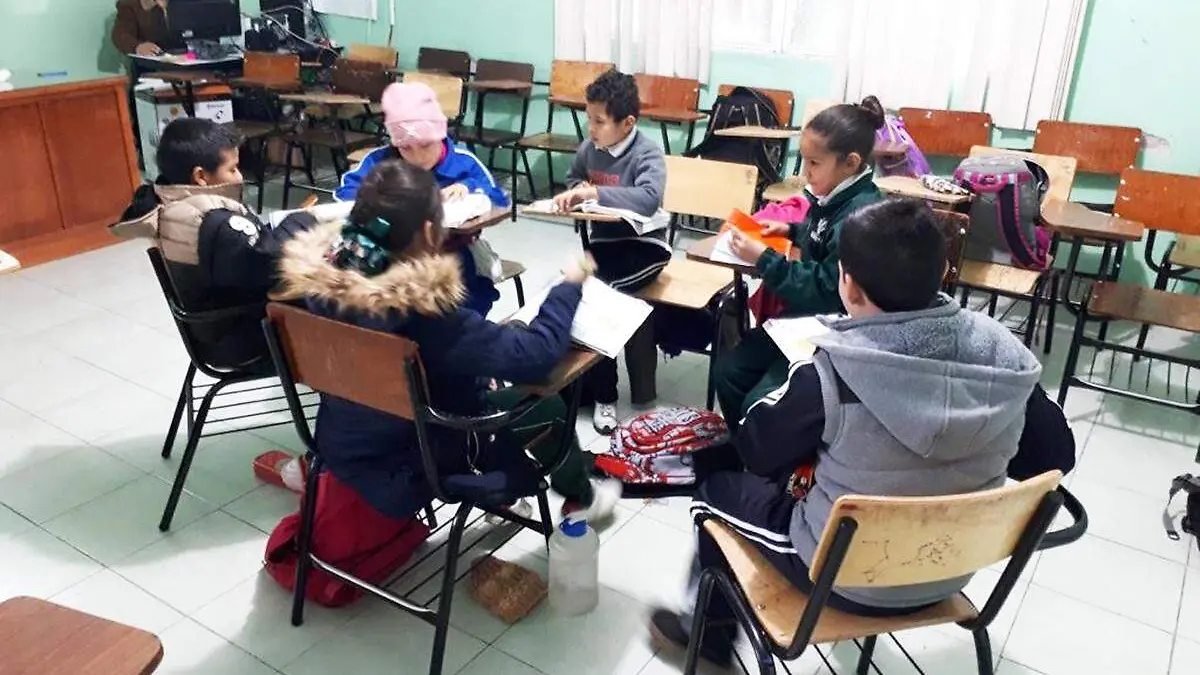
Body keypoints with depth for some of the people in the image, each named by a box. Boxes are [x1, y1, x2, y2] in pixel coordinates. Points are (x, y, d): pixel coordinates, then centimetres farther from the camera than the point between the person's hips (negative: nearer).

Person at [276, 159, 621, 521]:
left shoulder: (317, 274, -16)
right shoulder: (422, 309, -37)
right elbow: (534, 355, -31)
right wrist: (570, 284, -15)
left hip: (341, 448, 7)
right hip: (402, 472, -7)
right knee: (546, 408, 10)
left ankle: (503, 488, 45)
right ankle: (581, 497, 38)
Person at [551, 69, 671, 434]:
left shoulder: (647, 154, -15)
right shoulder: (589, 149, 5)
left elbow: (648, 198, -35)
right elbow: (573, 180, 27)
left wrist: (595, 193, -41)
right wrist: (575, 192, 2)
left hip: (644, 244, -6)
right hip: (603, 240, 6)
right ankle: (603, 394, -5)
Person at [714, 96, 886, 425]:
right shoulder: (836, 196, 1)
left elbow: (826, 292, -26)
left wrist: (763, 259, -23)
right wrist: (792, 230, 7)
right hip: (804, 318, 9)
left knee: (760, 405, -15)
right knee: (728, 371, 6)